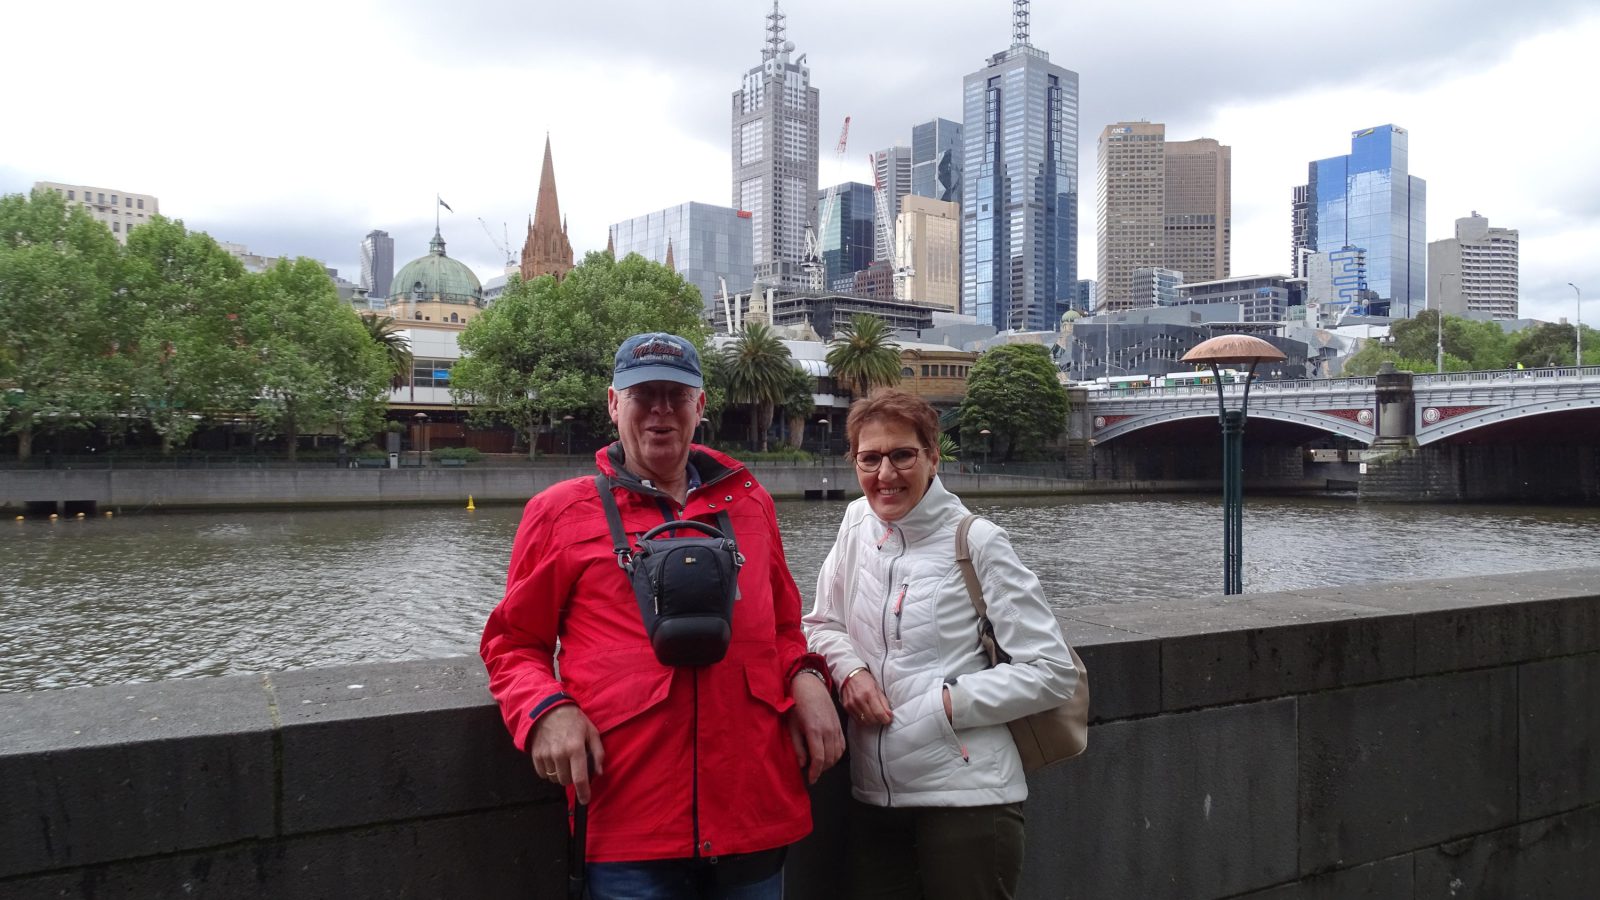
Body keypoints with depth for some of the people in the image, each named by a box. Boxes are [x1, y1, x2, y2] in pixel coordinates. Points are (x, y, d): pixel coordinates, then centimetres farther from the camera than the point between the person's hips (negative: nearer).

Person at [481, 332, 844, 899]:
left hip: (757, 810, 3)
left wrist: (805, 679, 0)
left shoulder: (748, 501, 11)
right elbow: (514, 644, 7)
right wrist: (546, 709, -12)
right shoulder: (561, 512, 2)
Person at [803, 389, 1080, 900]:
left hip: (965, 796, -5)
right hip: (873, 797, 5)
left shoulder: (977, 543, -10)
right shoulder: (857, 523, 5)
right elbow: (823, 624, 15)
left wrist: (950, 704, -15)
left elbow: (1052, 672, -9)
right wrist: (848, 669, -6)